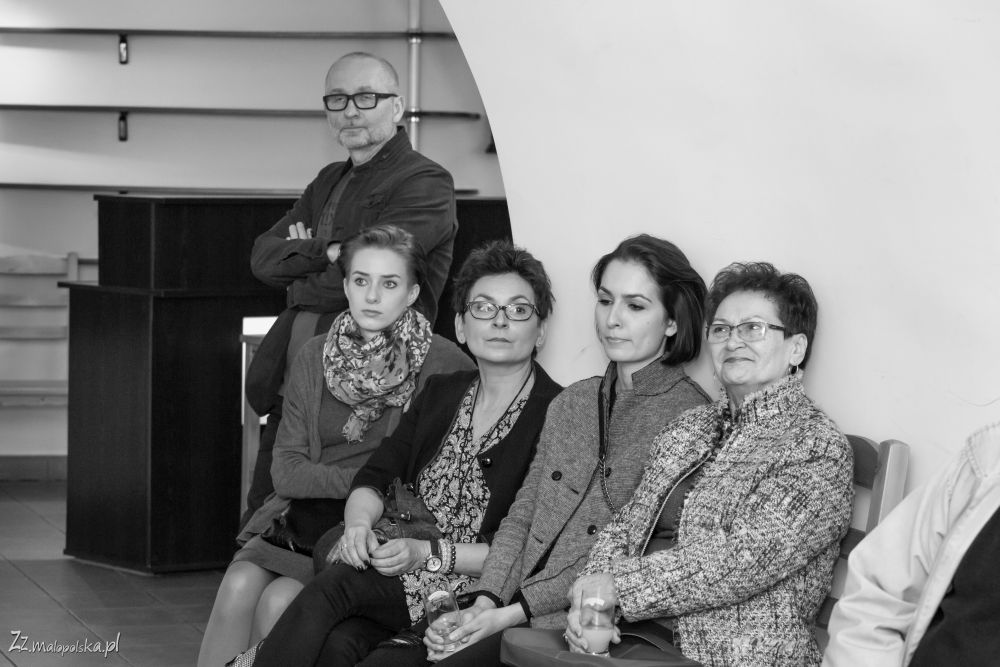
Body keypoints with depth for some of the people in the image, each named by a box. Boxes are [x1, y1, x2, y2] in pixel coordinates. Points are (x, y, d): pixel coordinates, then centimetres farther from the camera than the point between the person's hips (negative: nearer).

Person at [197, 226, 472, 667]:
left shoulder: (444, 365, -3)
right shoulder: (315, 358, 10)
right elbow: (287, 472, 5)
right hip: (304, 515, 4)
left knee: (279, 601, -26)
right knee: (239, 587, -24)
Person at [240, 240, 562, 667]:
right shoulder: (441, 395, 17)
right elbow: (374, 477, 11)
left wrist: (430, 554, -19)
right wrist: (359, 523, -13)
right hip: (408, 574, 5)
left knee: (338, 583, -27)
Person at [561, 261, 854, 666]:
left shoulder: (819, 449, -4)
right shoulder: (687, 430, 20)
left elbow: (746, 559, -15)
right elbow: (626, 526, 15)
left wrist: (618, 585, -13)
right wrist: (589, 601, -5)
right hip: (633, 634, 6)